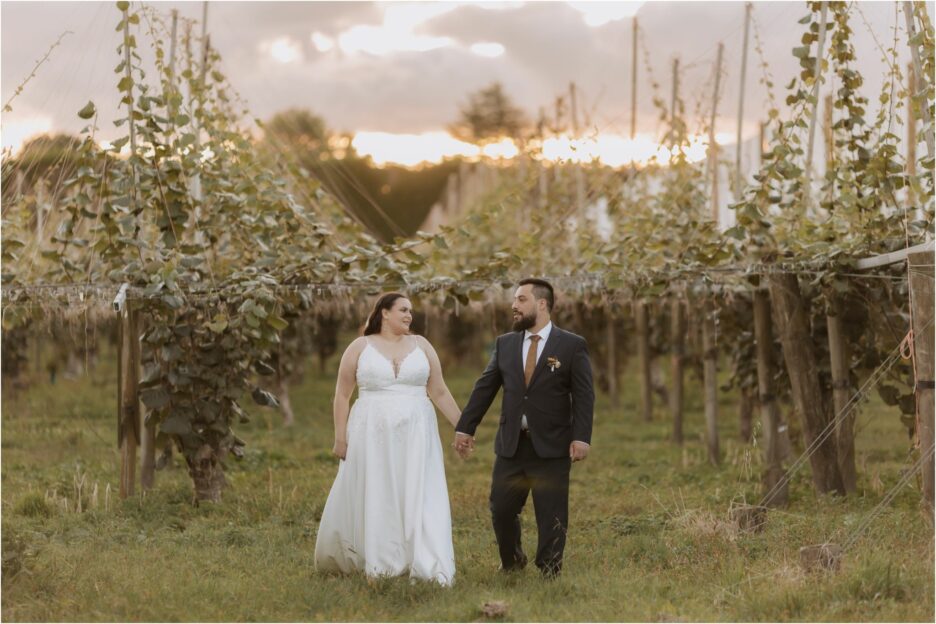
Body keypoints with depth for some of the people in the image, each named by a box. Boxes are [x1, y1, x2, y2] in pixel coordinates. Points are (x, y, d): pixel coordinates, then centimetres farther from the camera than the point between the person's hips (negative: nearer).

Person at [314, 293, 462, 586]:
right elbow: (342, 395, 4)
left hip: (415, 434, 1)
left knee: (420, 496, -5)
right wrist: (340, 437, -2)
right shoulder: (360, 347, 3)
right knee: (373, 499, 5)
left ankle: (429, 569, -5)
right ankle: (379, 566, 17)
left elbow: (439, 392, 10)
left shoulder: (421, 345, 8)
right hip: (372, 435, -1)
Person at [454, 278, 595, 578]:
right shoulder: (504, 344, 9)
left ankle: (549, 573, 10)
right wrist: (465, 427, 6)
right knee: (501, 509, 7)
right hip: (511, 445, 4)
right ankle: (511, 563, 28)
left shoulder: (573, 346, -2)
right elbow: (484, 389, 11)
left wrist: (581, 437, -14)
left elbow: (584, 396, -5)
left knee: (551, 516, -1)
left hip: (552, 447, -4)